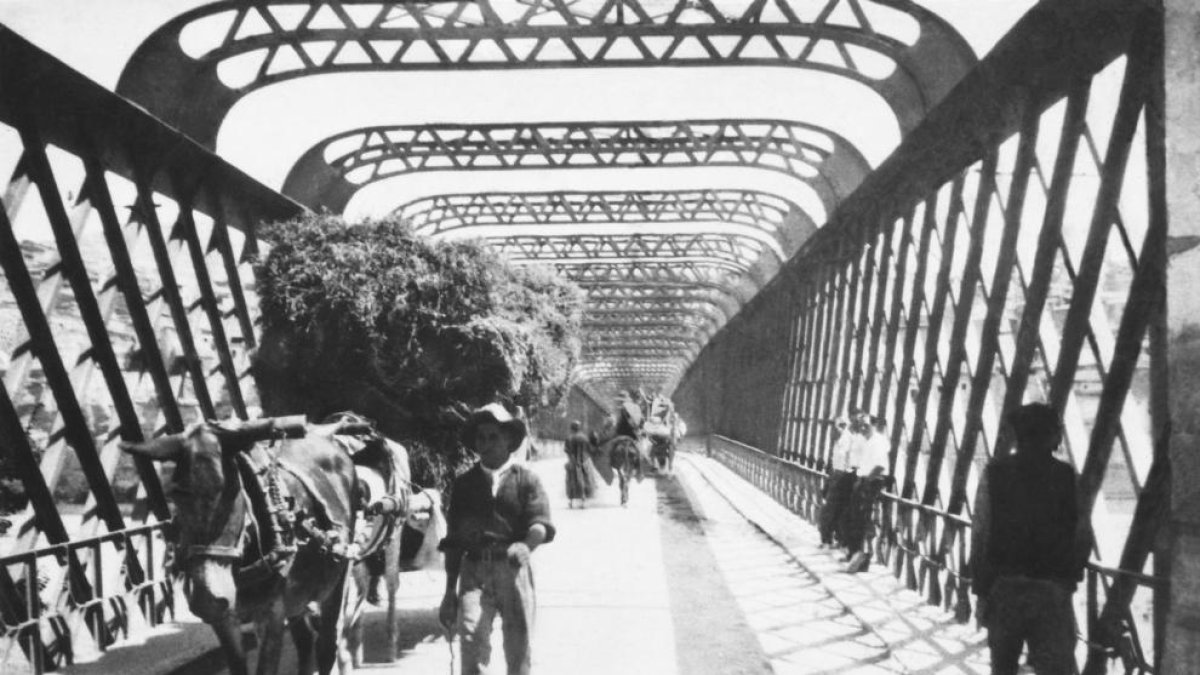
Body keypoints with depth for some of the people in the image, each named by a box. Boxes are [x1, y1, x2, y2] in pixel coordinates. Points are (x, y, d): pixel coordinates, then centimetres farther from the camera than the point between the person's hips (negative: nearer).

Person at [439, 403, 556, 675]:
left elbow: (541, 523, -7)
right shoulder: (465, 483, 12)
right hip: (474, 571, 1)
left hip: (513, 569, -1)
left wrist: (527, 545, -30)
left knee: (519, 649, 6)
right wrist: (450, 591, 14)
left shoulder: (526, 478, 6)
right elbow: (453, 541, 16)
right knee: (472, 637, -17)